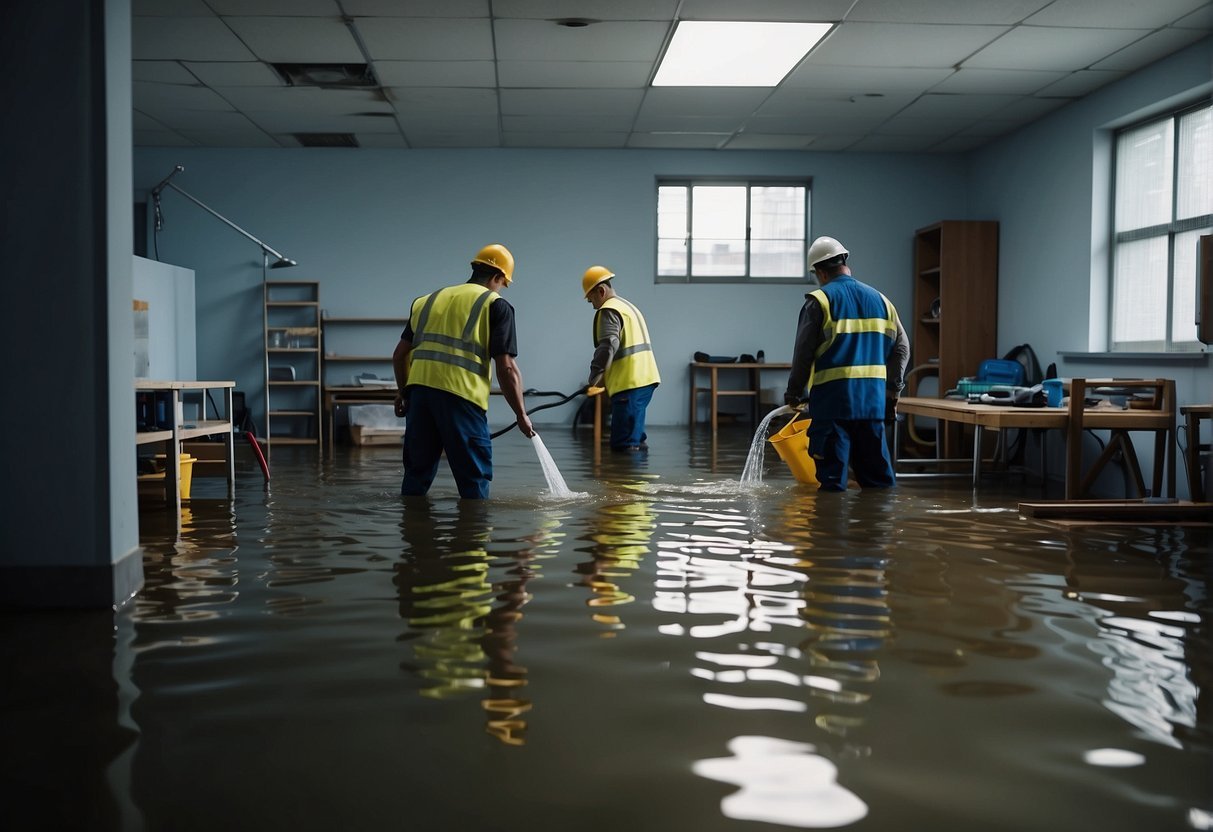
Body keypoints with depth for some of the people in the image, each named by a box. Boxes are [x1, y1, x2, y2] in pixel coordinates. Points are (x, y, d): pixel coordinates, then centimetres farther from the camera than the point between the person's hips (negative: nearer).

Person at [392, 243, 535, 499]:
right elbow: (506, 368, -3)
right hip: (461, 395, -5)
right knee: (474, 479, 3)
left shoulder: (427, 300, 21)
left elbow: (400, 354, 22)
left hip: (418, 390, 6)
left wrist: (403, 392, 36)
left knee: (417, 474, 16)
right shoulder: (496, 305, 4)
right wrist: (521, 415, 5)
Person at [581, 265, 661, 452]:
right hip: (644, 378, 10)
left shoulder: (608, 310, -7)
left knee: (624, 446, -11)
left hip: (630, 382, -10)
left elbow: (608, 346, -22)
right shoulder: (628, 306, 24)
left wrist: (595, 376, -22)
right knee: (635, 441, 16)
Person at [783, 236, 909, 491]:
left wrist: (794, 393, 8)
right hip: (873, 399, 5)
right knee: (878, 476, 14)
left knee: (832, 479, 0)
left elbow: (803, 354, -5)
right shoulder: (879, 299, 12)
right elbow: (901, 348, 13)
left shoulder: (819, 301, -5)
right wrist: (893, 392, 20)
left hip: (833, 398, -5)